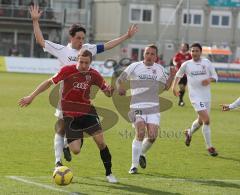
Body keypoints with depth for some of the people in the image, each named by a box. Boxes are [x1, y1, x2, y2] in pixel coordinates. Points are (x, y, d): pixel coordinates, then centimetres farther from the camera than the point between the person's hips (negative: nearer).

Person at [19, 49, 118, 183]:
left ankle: (109, 173, 3)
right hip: (69, 115, -1)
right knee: (76, 151, -10)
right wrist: (32, 96, 3)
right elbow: (49, 82, 0)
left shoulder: (93, 75, -5)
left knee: (101, 141, -15)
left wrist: (110, 90, -21)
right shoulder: (67, 70, -12)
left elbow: (107, 92, 5)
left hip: (87, 112, 1)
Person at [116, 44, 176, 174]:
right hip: (137, 106, -3)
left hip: (153, 107, 3)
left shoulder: (159, 69, 11)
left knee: (152, 136, -6)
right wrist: (120, 88, -18)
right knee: (140, 133, -19)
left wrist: (172, 76, 2)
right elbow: (120, 79, 4)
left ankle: (142, 154, 26)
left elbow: (166, 86, 20)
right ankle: (134, 165, -10)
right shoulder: (134, 67, 1)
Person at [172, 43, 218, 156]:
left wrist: (209, 79, -15)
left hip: (206, 96, 4)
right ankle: (209, 147, -9)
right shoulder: (186, 64, 1)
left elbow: (215, 76, 6)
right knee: (206, 120, -16)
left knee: (201, 121, 16)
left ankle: (189, 133, 48)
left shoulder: (207, 63, 4)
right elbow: (178, 75, 18)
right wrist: (174, 87, 9)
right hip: (195, 96, -4)